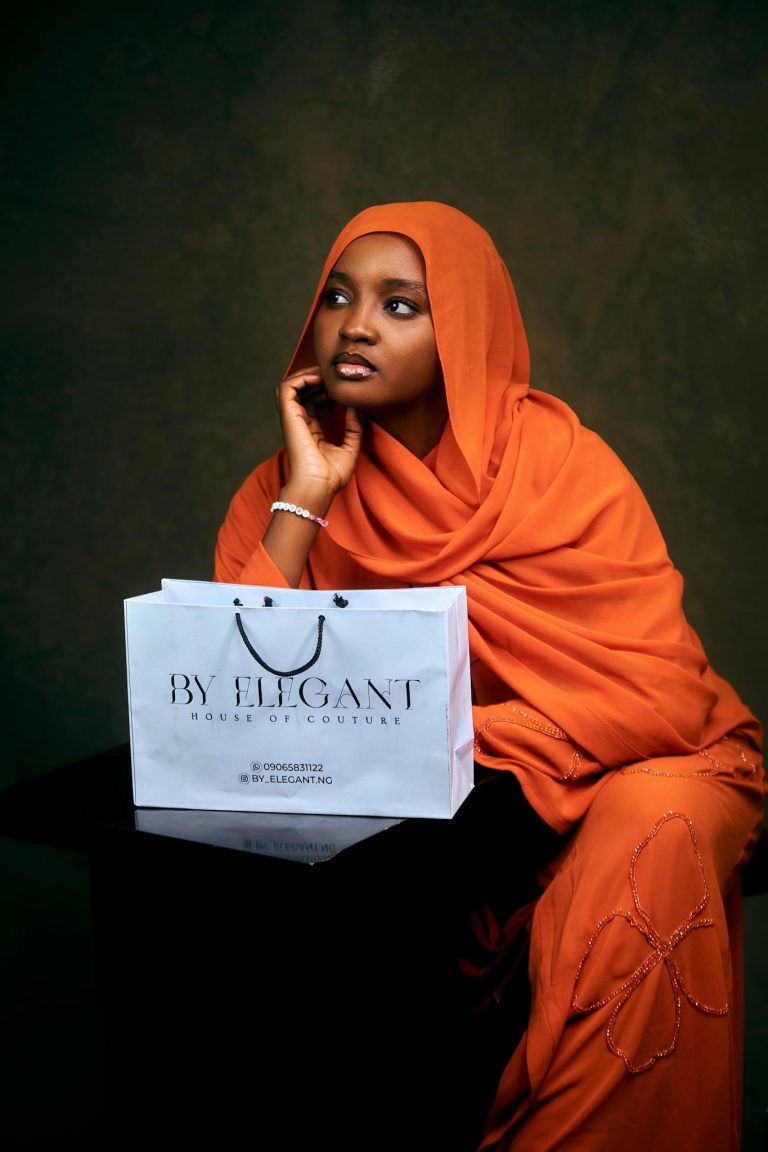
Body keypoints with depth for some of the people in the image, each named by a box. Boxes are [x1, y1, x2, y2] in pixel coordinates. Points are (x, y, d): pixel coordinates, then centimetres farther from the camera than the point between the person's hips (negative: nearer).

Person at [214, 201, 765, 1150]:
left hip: (624, 765, -2)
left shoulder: (557, 460, -14)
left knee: (653, 834, -33)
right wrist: (304, 499, -21)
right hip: (407, 807, 3)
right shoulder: (287, 487, -5)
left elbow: (662, 690, -18)